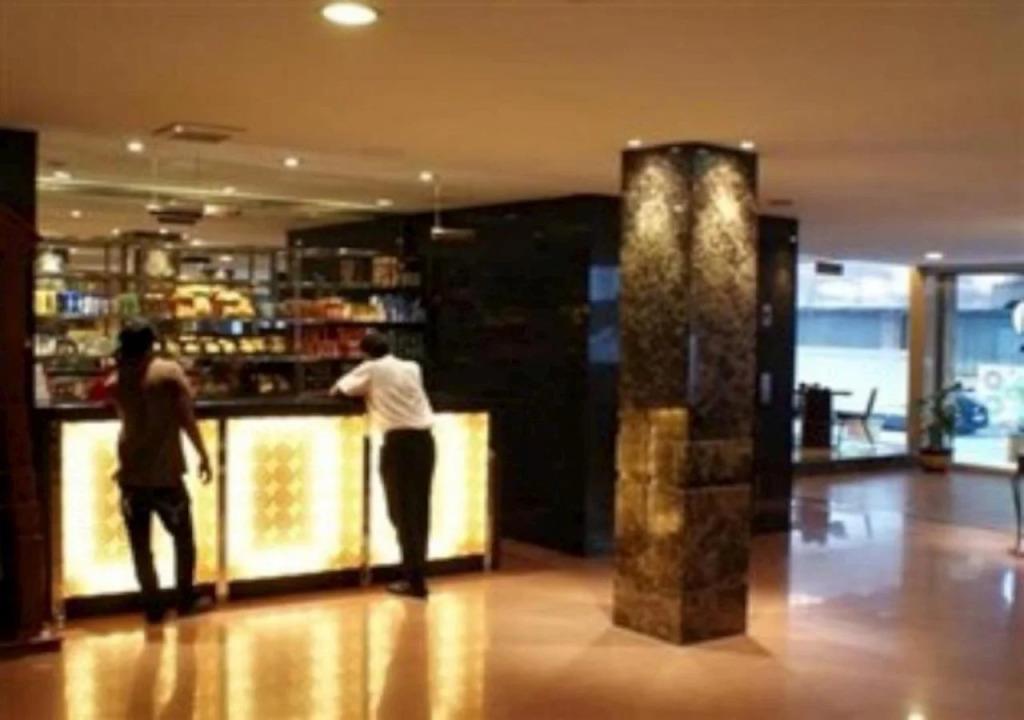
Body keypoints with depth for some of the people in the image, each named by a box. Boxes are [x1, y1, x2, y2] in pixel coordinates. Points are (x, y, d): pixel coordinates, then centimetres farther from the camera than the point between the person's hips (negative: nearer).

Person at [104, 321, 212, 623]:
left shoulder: (115, 383, 1)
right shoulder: (170, 371, -8)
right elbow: (186, 418, -13)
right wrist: (203, 454, -3)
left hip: (131, 475, 2)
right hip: (166, 474, -2)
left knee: (140, 544, 11)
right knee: (183, 538, 16)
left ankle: (153, 606, 15)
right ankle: (185, 600, 22)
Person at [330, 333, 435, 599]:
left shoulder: (371, 369, 4)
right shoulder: (412, 368, 17)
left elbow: (338, 389, 13)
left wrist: (364, 389, 31)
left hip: (399, 441, -5)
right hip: (424, 439, 5)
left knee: (402, 512, 2)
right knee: (419, 510, 12)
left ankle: (415, 580, 1)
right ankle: (416, 574, 19)